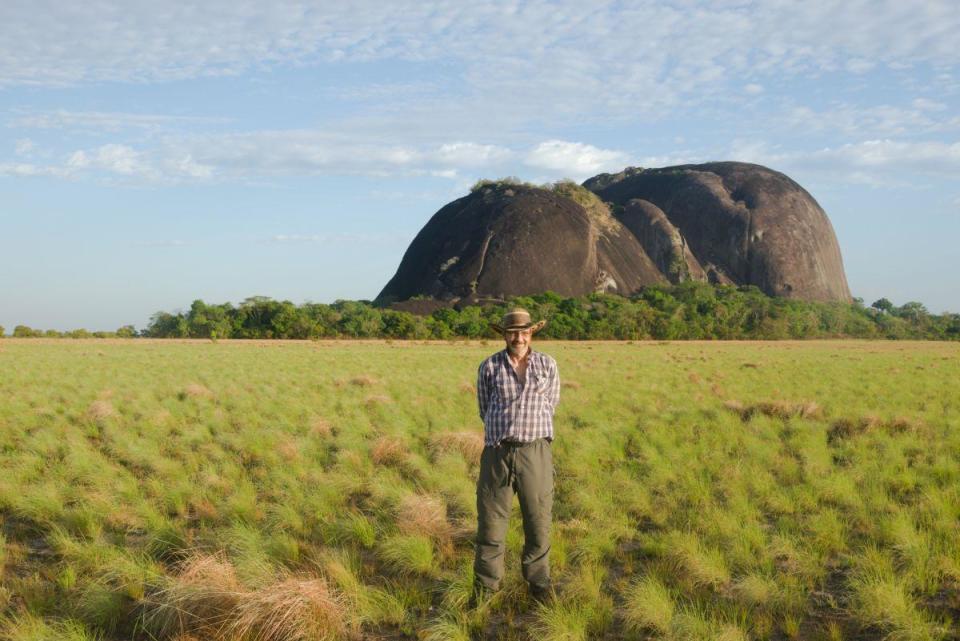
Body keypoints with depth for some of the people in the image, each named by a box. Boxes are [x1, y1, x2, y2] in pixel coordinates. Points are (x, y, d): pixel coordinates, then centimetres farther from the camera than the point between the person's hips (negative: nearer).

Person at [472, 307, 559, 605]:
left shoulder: (548, 365, 3)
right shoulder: (489, 367, 0)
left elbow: (550, 407, 13)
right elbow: (485, 409, 11)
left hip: (536, 453, 1)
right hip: (497, 454, 0)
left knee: (538, 520, 6)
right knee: (490, 520, 4)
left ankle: (538, 582, 22)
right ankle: (485, 584, 18)